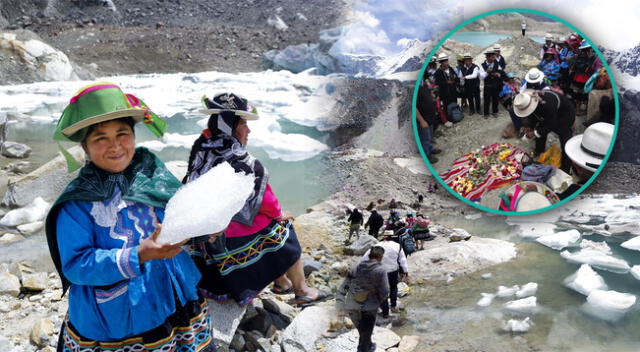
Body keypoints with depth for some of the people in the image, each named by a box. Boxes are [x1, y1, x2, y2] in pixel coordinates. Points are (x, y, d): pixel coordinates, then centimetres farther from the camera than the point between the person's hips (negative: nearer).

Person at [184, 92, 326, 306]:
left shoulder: (200, 154, -2)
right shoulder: (240, 162, -26)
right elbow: (264, 200, -19)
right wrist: (279, 213, 1)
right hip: (238, 238, -8)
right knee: (282, 228, 13)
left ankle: (281, 282, 38)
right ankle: (302, 292, 26)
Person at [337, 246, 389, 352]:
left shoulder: (355, 268, 3)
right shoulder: (380, 271, -9)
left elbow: (342, 289, 1)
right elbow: (384, 292, -11)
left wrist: (341, 308, 2)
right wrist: (378, 302, 10)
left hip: (352, 308, 5)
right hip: (369, 309, -5)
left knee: (362, 331, 28)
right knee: (365, 335, 11)